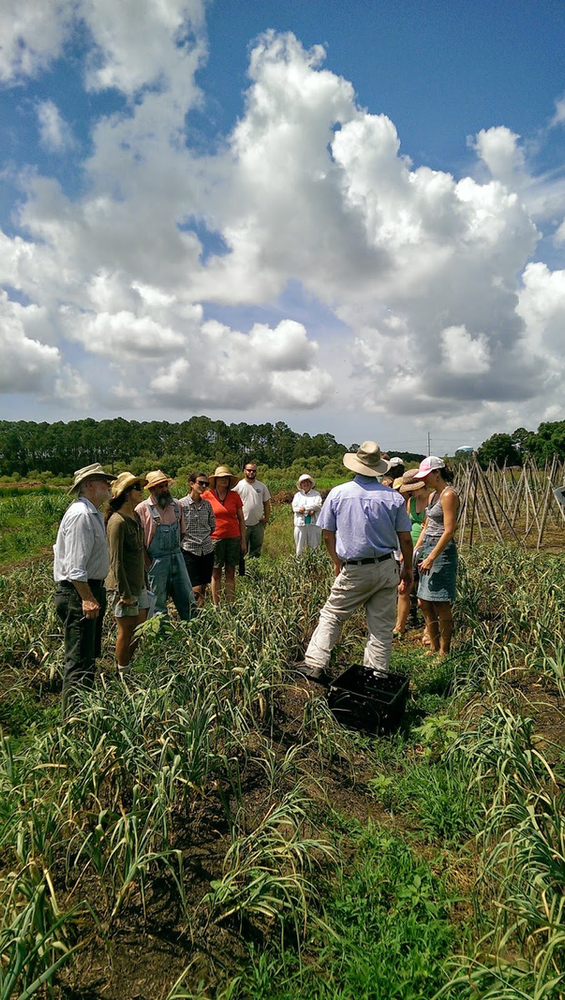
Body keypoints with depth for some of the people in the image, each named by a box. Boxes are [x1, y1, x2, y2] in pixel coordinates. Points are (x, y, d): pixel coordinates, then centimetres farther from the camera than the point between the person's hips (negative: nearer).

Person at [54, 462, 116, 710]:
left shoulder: (93, 513, 13)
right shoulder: (80, 515, -20)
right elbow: (75, 566, -25)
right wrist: (87, 598, -25)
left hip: (91, 589, 11)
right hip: (78, 593, -11)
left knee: (90, 655, 21)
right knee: (80, 660, -6)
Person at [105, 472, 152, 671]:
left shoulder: (136, 517, 8)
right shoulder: (118, 521, -19)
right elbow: (116, 561, -20)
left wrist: (144, 581, 18)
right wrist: (125, 593, -19)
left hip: (139, 584, 8)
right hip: (123, 586, -8)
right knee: (126, 631, 5)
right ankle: (123, 674, 21)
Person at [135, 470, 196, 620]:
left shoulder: (176, 505, 8)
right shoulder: (142, 509, -7)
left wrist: (175, 550, 10)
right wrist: (148, 563, -10)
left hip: (177, 557, 5)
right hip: (156, 561, -4)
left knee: (187, 599, 7)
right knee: (158, 604, 6)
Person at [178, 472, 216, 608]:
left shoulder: (207, 504, 7)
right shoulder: (181, 504, -7)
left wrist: (204, 537, 10)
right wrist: (190, 540, -2)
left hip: (207, 550, 5)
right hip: (189, 551, -5)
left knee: (203, 587, 9)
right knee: (197, 589, -10)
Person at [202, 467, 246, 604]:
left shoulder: (234, 496, 4)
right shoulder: (207, 495, -3)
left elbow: (241, 519, 9)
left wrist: (243, 540, 6)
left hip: (233, 538, 2)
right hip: (215, 538, -2)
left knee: (231, 572, 6)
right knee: (216, 573, 4)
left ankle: (231, 604, 12)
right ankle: (216, 605, 12)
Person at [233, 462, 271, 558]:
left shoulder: (262, 486, 7)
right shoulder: (238, 485, -4)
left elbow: (266, 503, 12)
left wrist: (266, 518, 3)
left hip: (258, 524, 3)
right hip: (243, 524, -3)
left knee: (256, 550, 11)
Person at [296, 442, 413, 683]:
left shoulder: (338, 494, -3)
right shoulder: (394, 497, -2)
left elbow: (328, 534, 3)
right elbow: (405, 538, 0)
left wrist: (337, 563, 18)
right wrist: (408, 569, 14)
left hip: (354, 571, -1)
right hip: (386, 568, 1)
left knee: (331, 615, 12)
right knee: (382, 625, 9)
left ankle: (315, 665, 11)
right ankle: (377, 675, 16)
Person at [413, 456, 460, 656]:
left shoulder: (449, 494, -12)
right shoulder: (433, 495, 15)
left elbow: (449, 531, -18)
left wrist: (431, 557, -20)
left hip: (442, 551, -9)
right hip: (428, 548, 9)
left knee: (441, 606, -3)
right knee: (424, 603, 11)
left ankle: (444, 652, 9)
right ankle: (434, 648, 22)